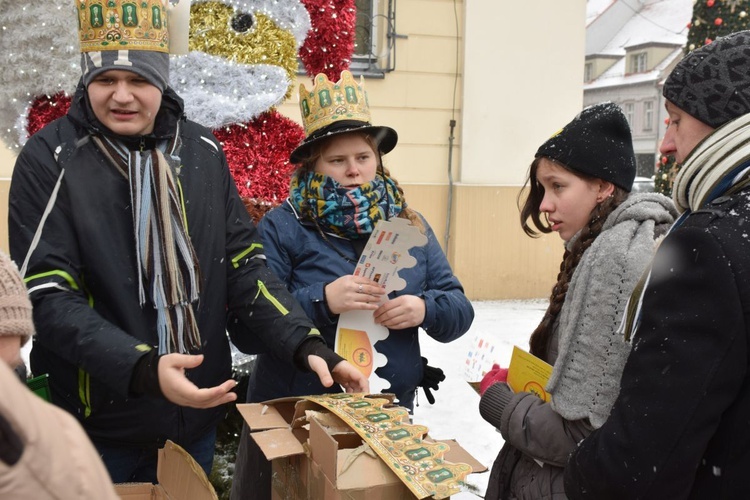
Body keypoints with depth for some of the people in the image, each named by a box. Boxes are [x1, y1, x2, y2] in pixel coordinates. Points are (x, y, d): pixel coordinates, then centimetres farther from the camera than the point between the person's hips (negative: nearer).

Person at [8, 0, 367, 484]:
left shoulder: (203, 152, -1)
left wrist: (307, 344, -13)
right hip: (96, 425, -3)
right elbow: (47, 296, -16)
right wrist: (141, 369, -30)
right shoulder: (50, 159, -11)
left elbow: (244, 264, 1)